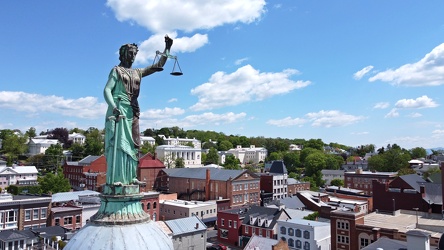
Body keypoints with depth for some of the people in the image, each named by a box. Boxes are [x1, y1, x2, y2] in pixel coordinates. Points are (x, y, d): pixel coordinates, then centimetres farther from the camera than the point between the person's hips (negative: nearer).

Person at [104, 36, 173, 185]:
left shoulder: (138, 72, 19)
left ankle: (130, 177, 7)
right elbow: (107, 90, -5)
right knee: (117, 142, -11)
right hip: (119, 109, -6)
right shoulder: (116, 70, 5)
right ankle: (115, 178, -12)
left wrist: (167, 49, 10)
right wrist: (113, 107, -22)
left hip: (133, 111, 6)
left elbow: (159, 66, 19)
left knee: (132, 143, 3)